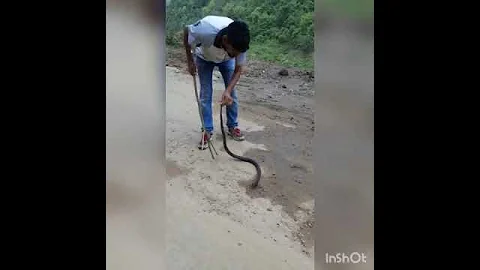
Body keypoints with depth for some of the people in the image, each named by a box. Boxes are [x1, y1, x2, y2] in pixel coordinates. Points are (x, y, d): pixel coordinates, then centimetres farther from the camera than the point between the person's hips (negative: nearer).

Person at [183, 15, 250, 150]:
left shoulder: (240, 42, -38)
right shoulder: (205, 30, -46)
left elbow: (238, 70, -22)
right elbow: (186, 30, -21)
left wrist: (227, 90, -38)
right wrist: (190, 61, -13)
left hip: (226, 59, 2)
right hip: (204, 58, -1)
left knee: (232, 93, 0)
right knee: (205, 94, -4)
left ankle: (232, 126, 17)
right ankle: (207, 131, 7)